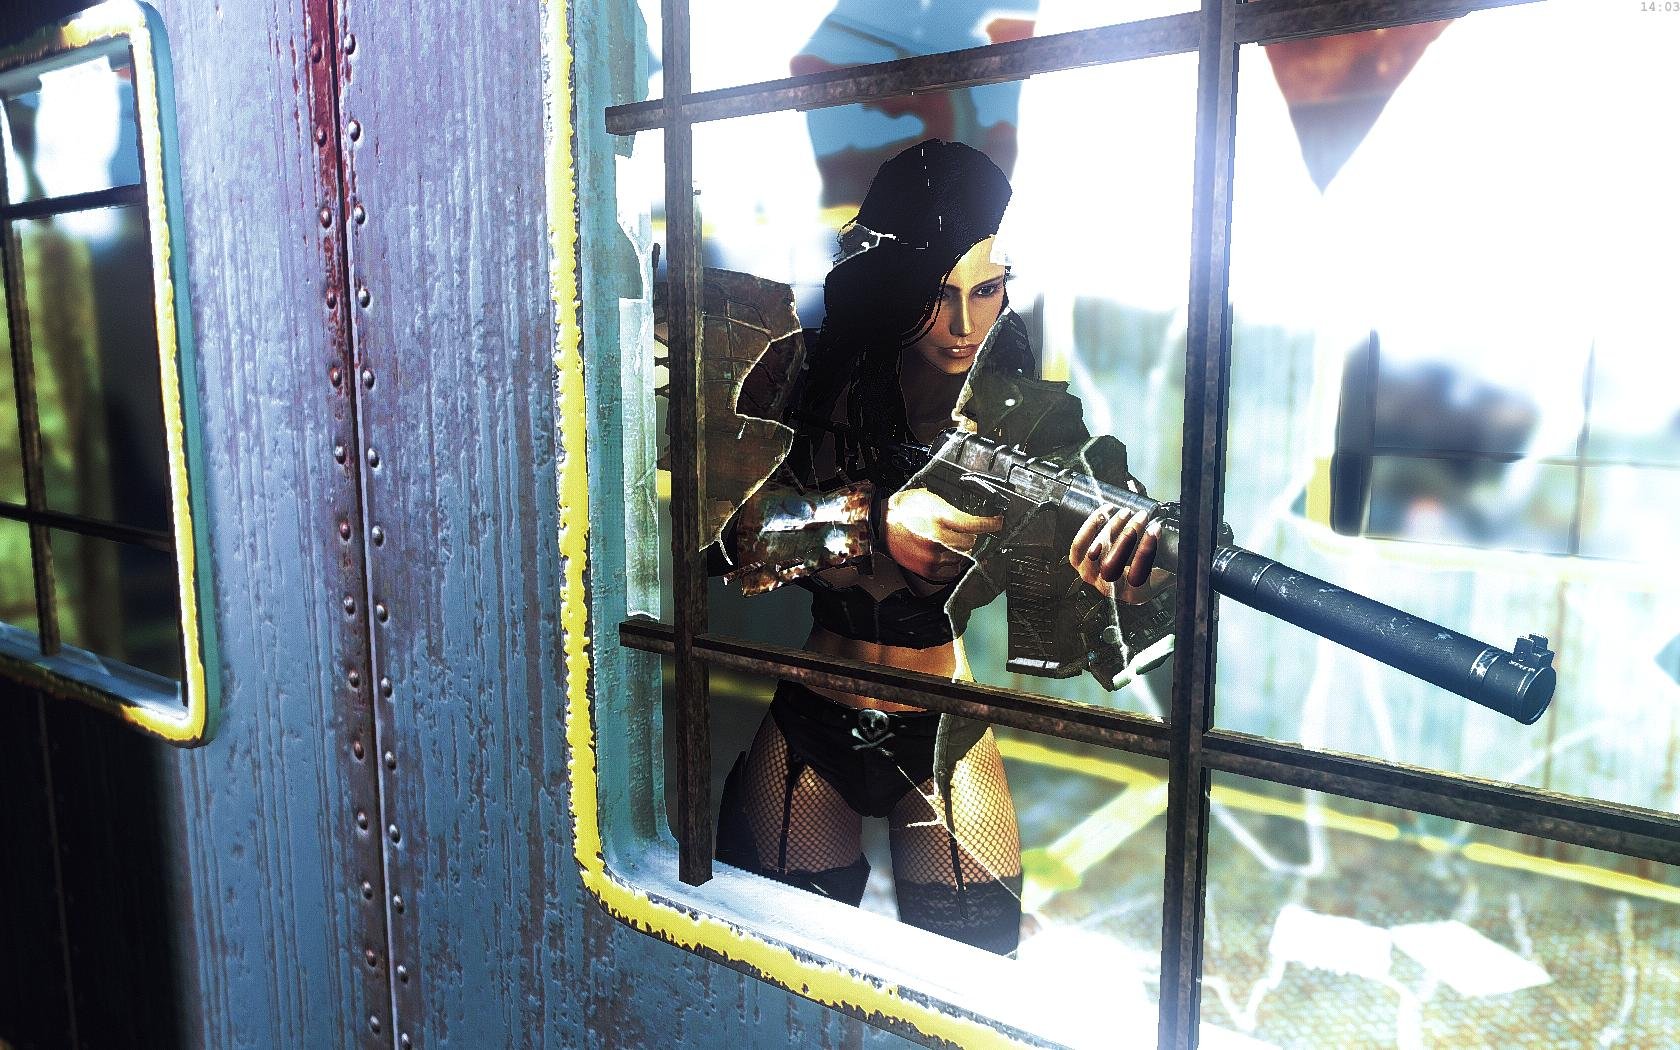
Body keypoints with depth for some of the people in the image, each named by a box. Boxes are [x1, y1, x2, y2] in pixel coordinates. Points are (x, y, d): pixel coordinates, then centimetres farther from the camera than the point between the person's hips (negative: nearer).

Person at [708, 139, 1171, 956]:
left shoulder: (1030, 414, -9)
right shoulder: (815, 382, -8)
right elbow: (730, 534, -16)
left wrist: (1129, 575, -42)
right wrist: (874, 523, -30)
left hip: (946, 732, 0)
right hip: (811, 724, 1)